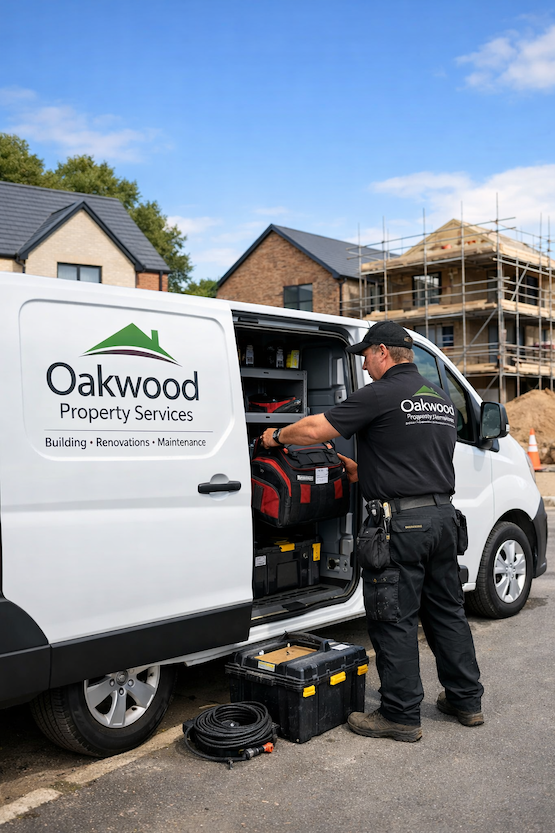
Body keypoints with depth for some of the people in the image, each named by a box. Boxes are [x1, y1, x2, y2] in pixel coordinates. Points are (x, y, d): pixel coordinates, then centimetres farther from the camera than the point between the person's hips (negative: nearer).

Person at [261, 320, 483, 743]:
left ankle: (402, 715, 10)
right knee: (446, 609, 18)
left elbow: (315, 429, -14)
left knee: (394, 619, 2)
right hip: (443, 515, 9)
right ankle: (466, 700, 29)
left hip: (401, 522, -8)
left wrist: (276, 436, 4)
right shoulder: (442, 398, 14)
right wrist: (366, 470, 26)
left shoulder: (380, 395, -12)